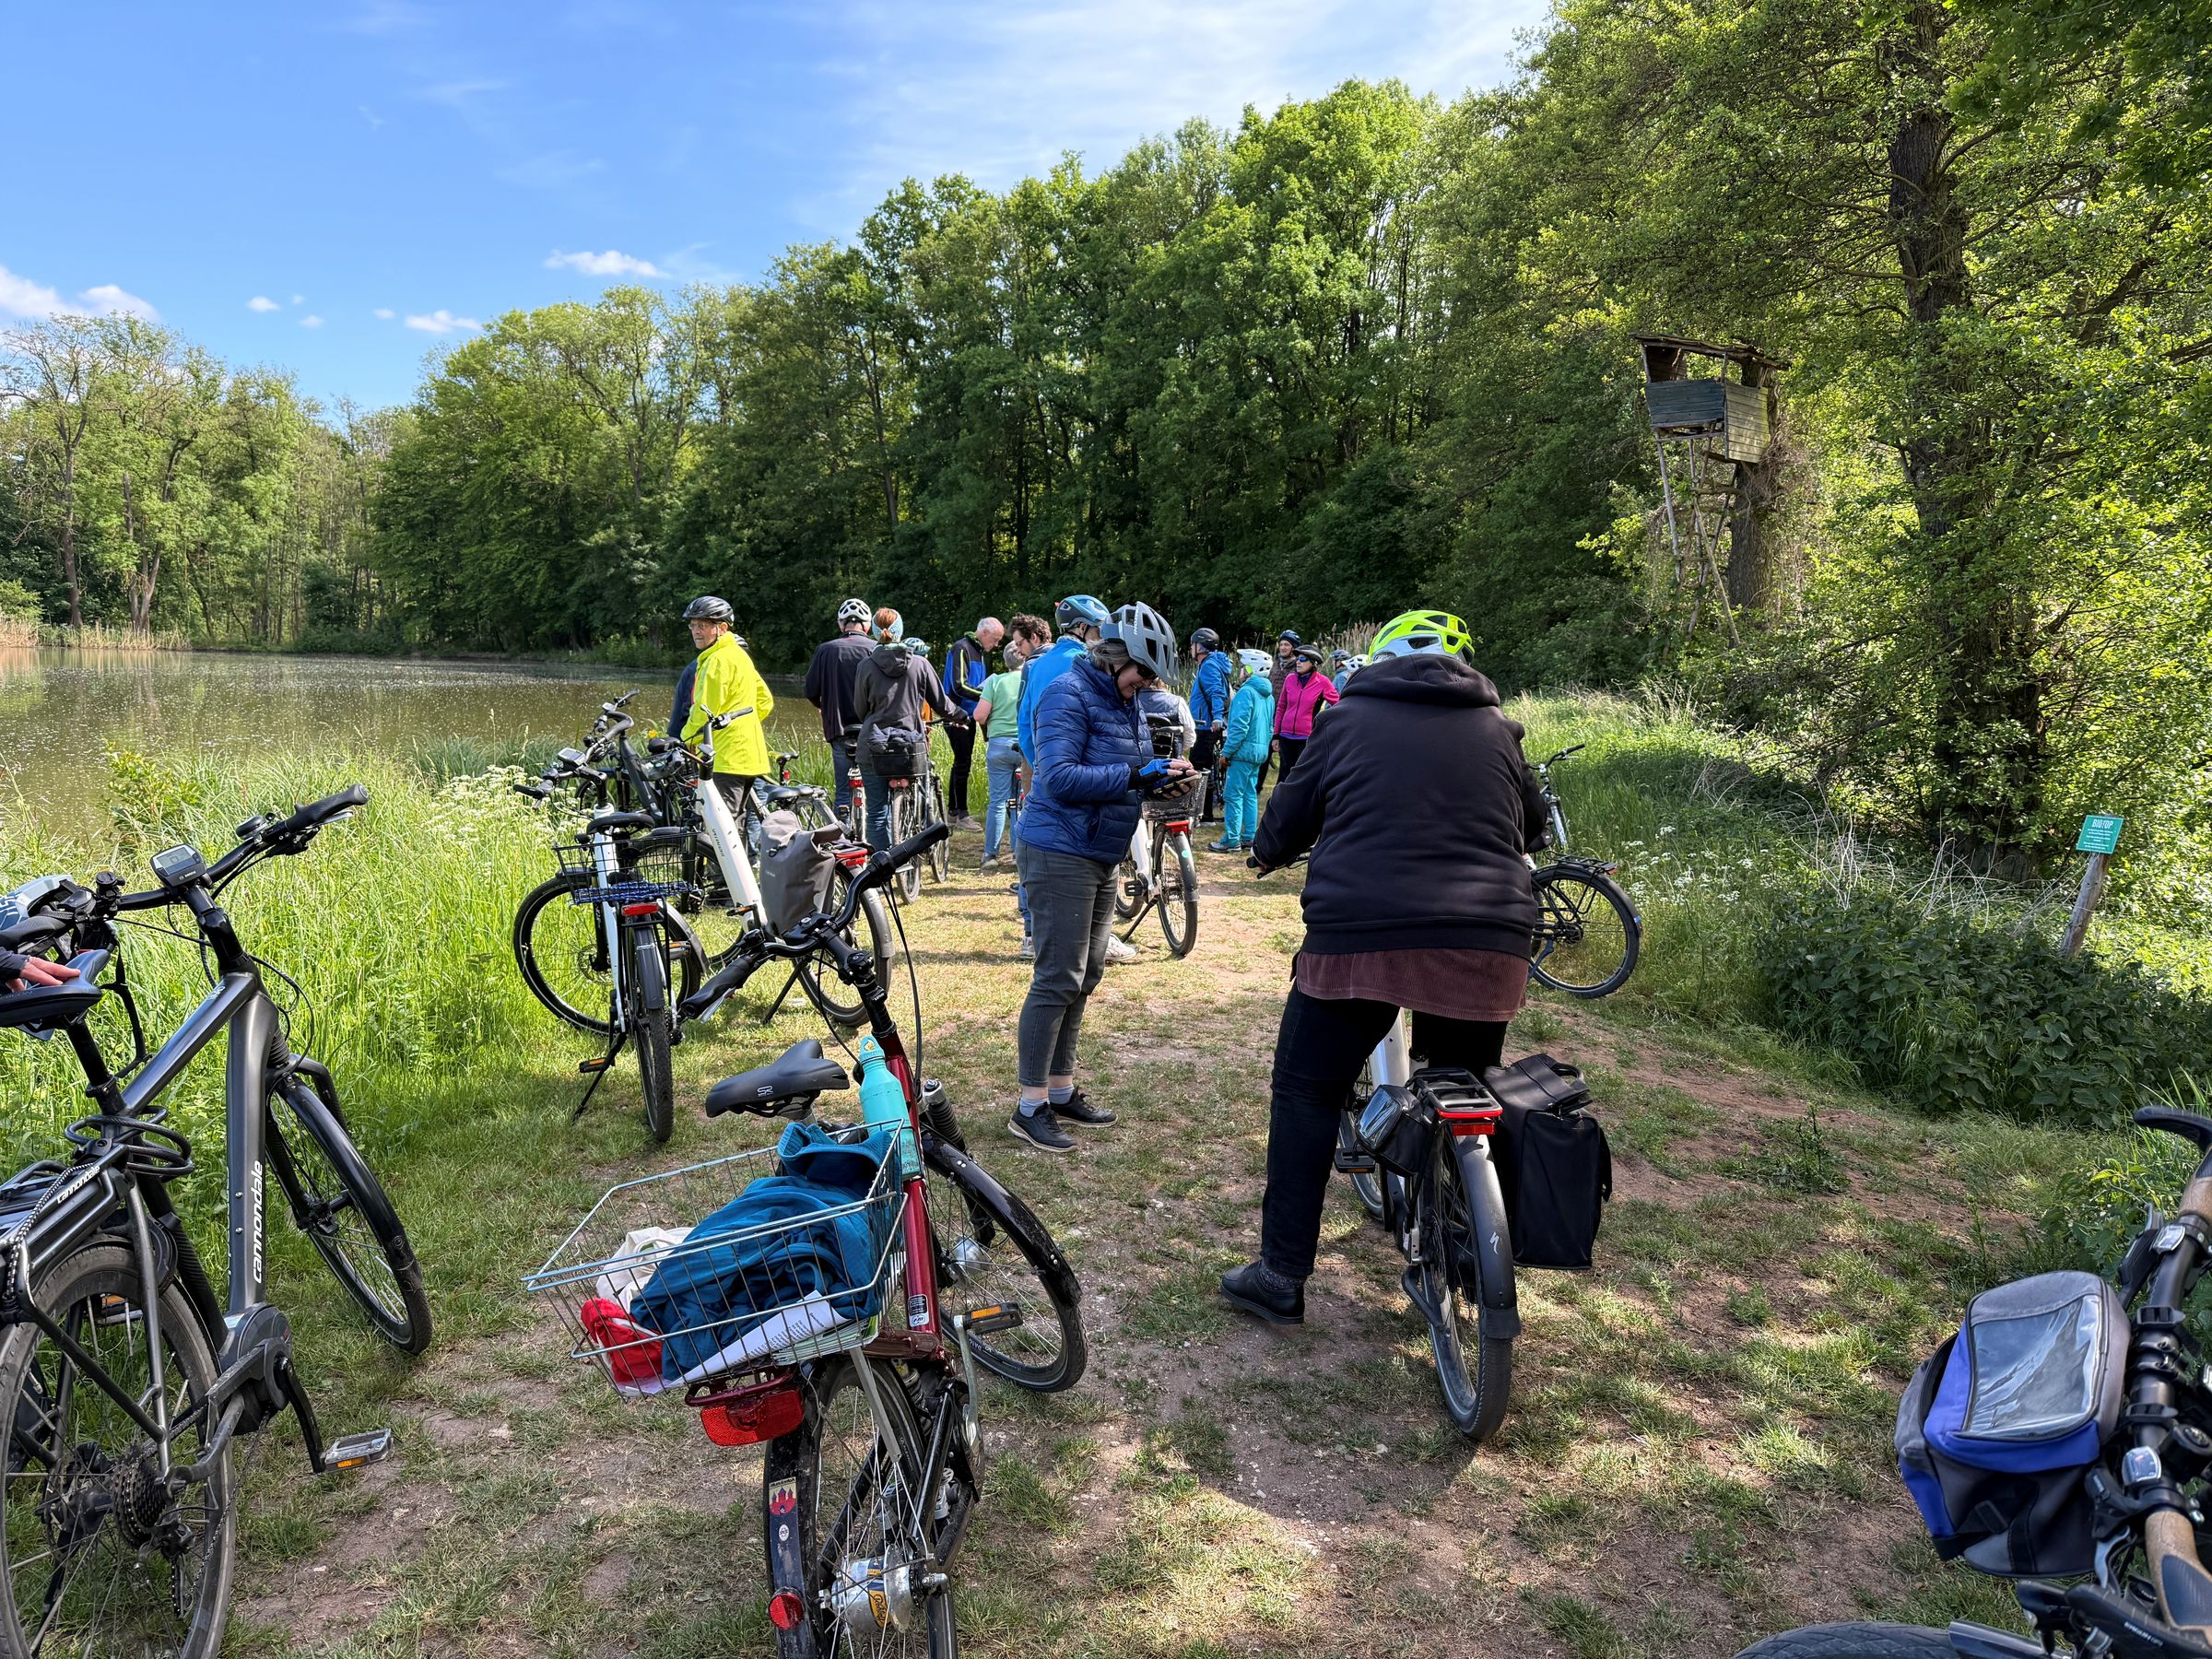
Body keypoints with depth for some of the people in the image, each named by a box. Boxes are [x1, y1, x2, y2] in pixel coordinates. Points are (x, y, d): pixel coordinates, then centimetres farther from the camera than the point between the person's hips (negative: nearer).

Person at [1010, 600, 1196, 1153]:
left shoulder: (1122, 701, 14)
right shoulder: (1069, 694, -15)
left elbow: (1130, 769, 19)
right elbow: (1061, 777, -25)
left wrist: (1165, 775, -1)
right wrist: (1137, 775, -27)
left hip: (1100, 857, 10)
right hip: (1060, 853, -10)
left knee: (1084, 978, 14)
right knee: (1058, 980, -7)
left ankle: (1061, 1090, 25)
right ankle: (1030, 1107, 2)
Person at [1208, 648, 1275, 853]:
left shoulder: (1246, 692, -15)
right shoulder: (1268, 694, 14)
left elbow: (1239, 727, -20)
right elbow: (1270, 726, 20)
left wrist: (1227, 751, -15)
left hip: (1243, 751, -9)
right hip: (1260, 752, 9)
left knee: (1233, 795, -5)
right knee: (1250, 794, 13)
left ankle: (1232, 840, -5)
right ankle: (1249, 839, 15)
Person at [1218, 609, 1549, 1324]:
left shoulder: (1351, 720, 7)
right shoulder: (1496, 728, 15)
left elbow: (1285, 821, 12)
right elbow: (1533, 829, 29)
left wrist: (1267, 851, 34)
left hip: (1360, 938, -3)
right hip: (1484, 948, 3)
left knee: (1306, 1095, 11)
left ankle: (1280, 1277, 13)